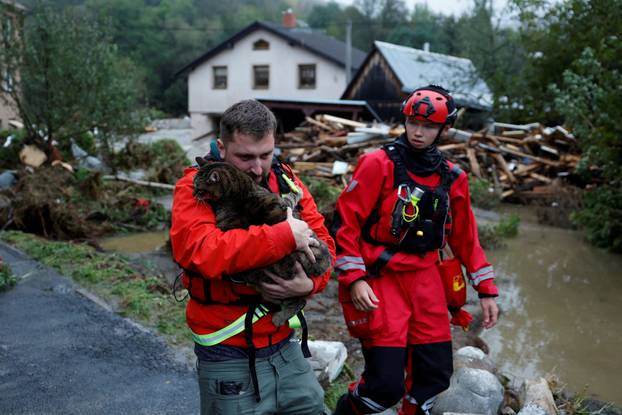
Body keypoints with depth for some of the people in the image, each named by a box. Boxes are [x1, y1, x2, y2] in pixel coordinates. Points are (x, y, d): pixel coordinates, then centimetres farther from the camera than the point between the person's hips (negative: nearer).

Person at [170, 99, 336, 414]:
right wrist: (285, 235, -29)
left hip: (285, 346, 5)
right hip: (230, 356, -5)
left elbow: (321, 241, 4)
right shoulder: (197, 187, -14)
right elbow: (197, 251, -32)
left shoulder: (286, 181, 2)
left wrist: (310, 283, -18)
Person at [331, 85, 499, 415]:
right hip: (380, 279, -5)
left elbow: (465, 239, 15)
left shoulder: (452, 178, 7)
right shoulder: (379, 164, -8)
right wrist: (354, 279, -16)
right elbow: (345, 221, -10)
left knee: (435, 375, 10)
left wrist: (486, 289, 14)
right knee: (386, 384, -7)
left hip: (425, 279, 5)